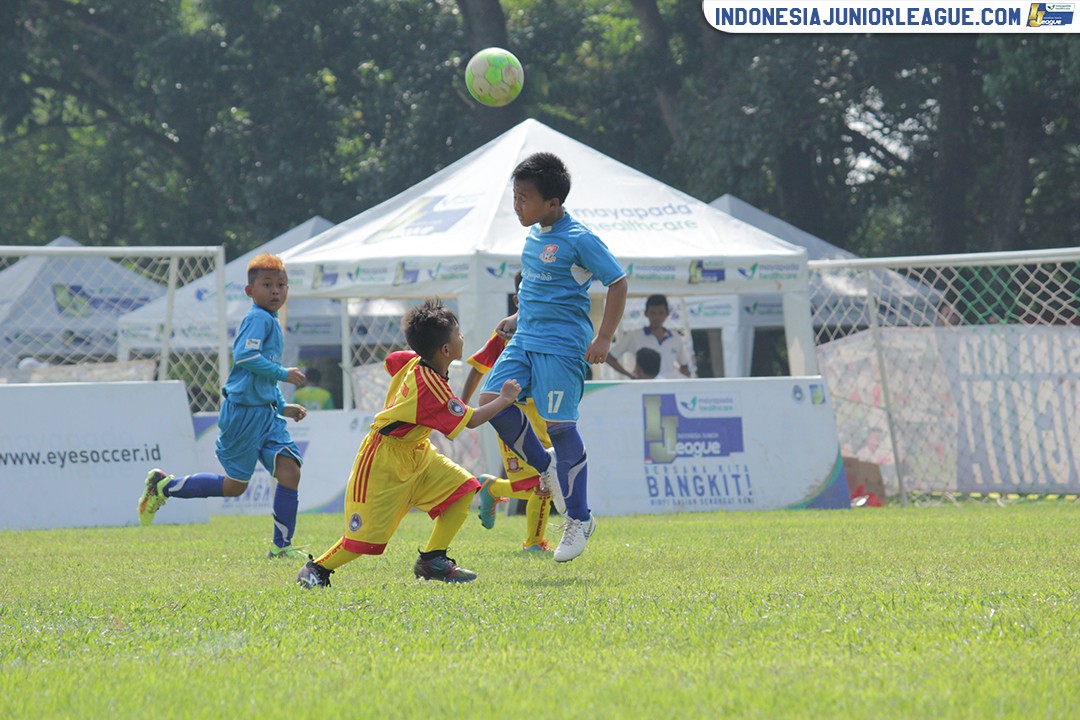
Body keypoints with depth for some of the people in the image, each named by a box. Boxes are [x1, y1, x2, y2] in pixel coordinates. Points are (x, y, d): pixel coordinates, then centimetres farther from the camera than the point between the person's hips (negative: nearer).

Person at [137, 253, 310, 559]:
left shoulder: (271, 323, 19)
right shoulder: (259, 319, -11)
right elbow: (245, 356, -26)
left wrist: (282, 406, 21)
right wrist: (283, 374, -20)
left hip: (267, 413, 9)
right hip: (243, 411, -9)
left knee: (289, 471, -8)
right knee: (235, 485, 1)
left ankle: (281, 546, -4)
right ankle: (163, 486, 18)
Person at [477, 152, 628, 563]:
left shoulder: (578, 240, -13)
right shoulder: (534, 235, 12)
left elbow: (618, 282, -11)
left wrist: (603, 339, -14)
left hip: (561, 344, -8)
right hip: (526, 339, 8)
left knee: (558, 423, -9)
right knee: (493, 400, -4)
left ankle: (579, 518, 2)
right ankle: (547, 469, 16)